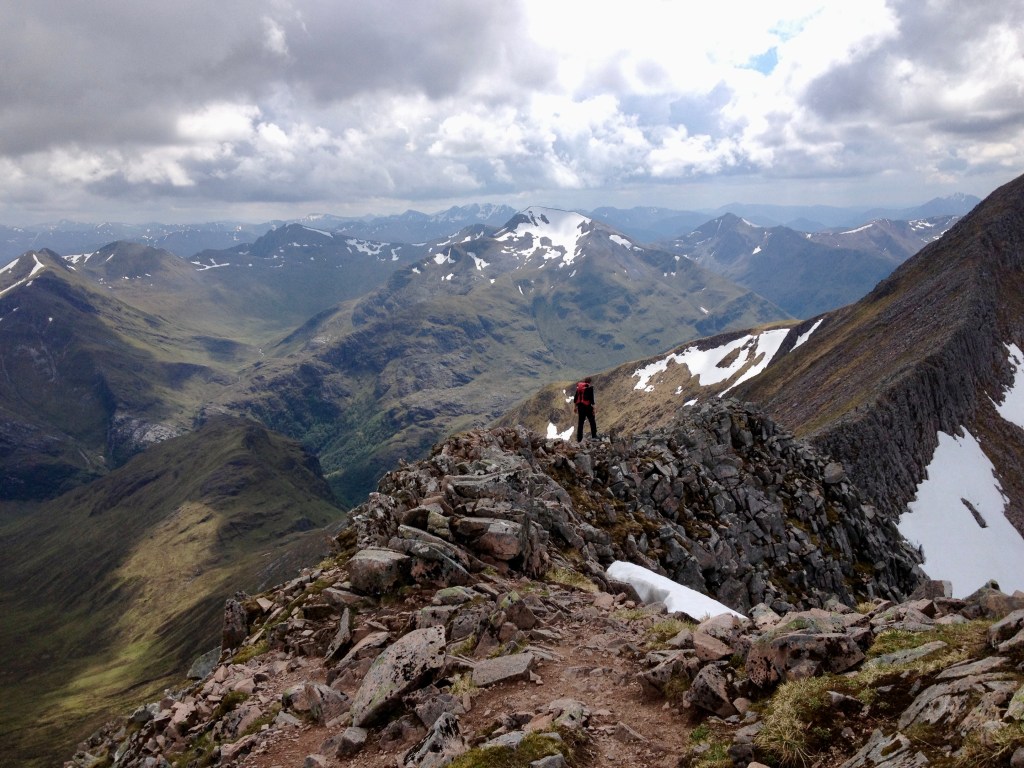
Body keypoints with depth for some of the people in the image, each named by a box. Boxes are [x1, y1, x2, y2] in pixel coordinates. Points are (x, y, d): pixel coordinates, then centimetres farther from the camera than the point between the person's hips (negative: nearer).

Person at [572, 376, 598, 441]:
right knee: (592, 421, 10)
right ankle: (594, 435, 11)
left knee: (580, 422, 10)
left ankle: (579, 438, 8)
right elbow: (591, 398, -15)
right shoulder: (590, 387, -9)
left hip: (580, 406, 5)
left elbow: (575, 397, 10)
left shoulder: (579, 387, 8)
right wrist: (594, 406, -10)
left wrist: (575, 407, 16)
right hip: (587, 406, -5)